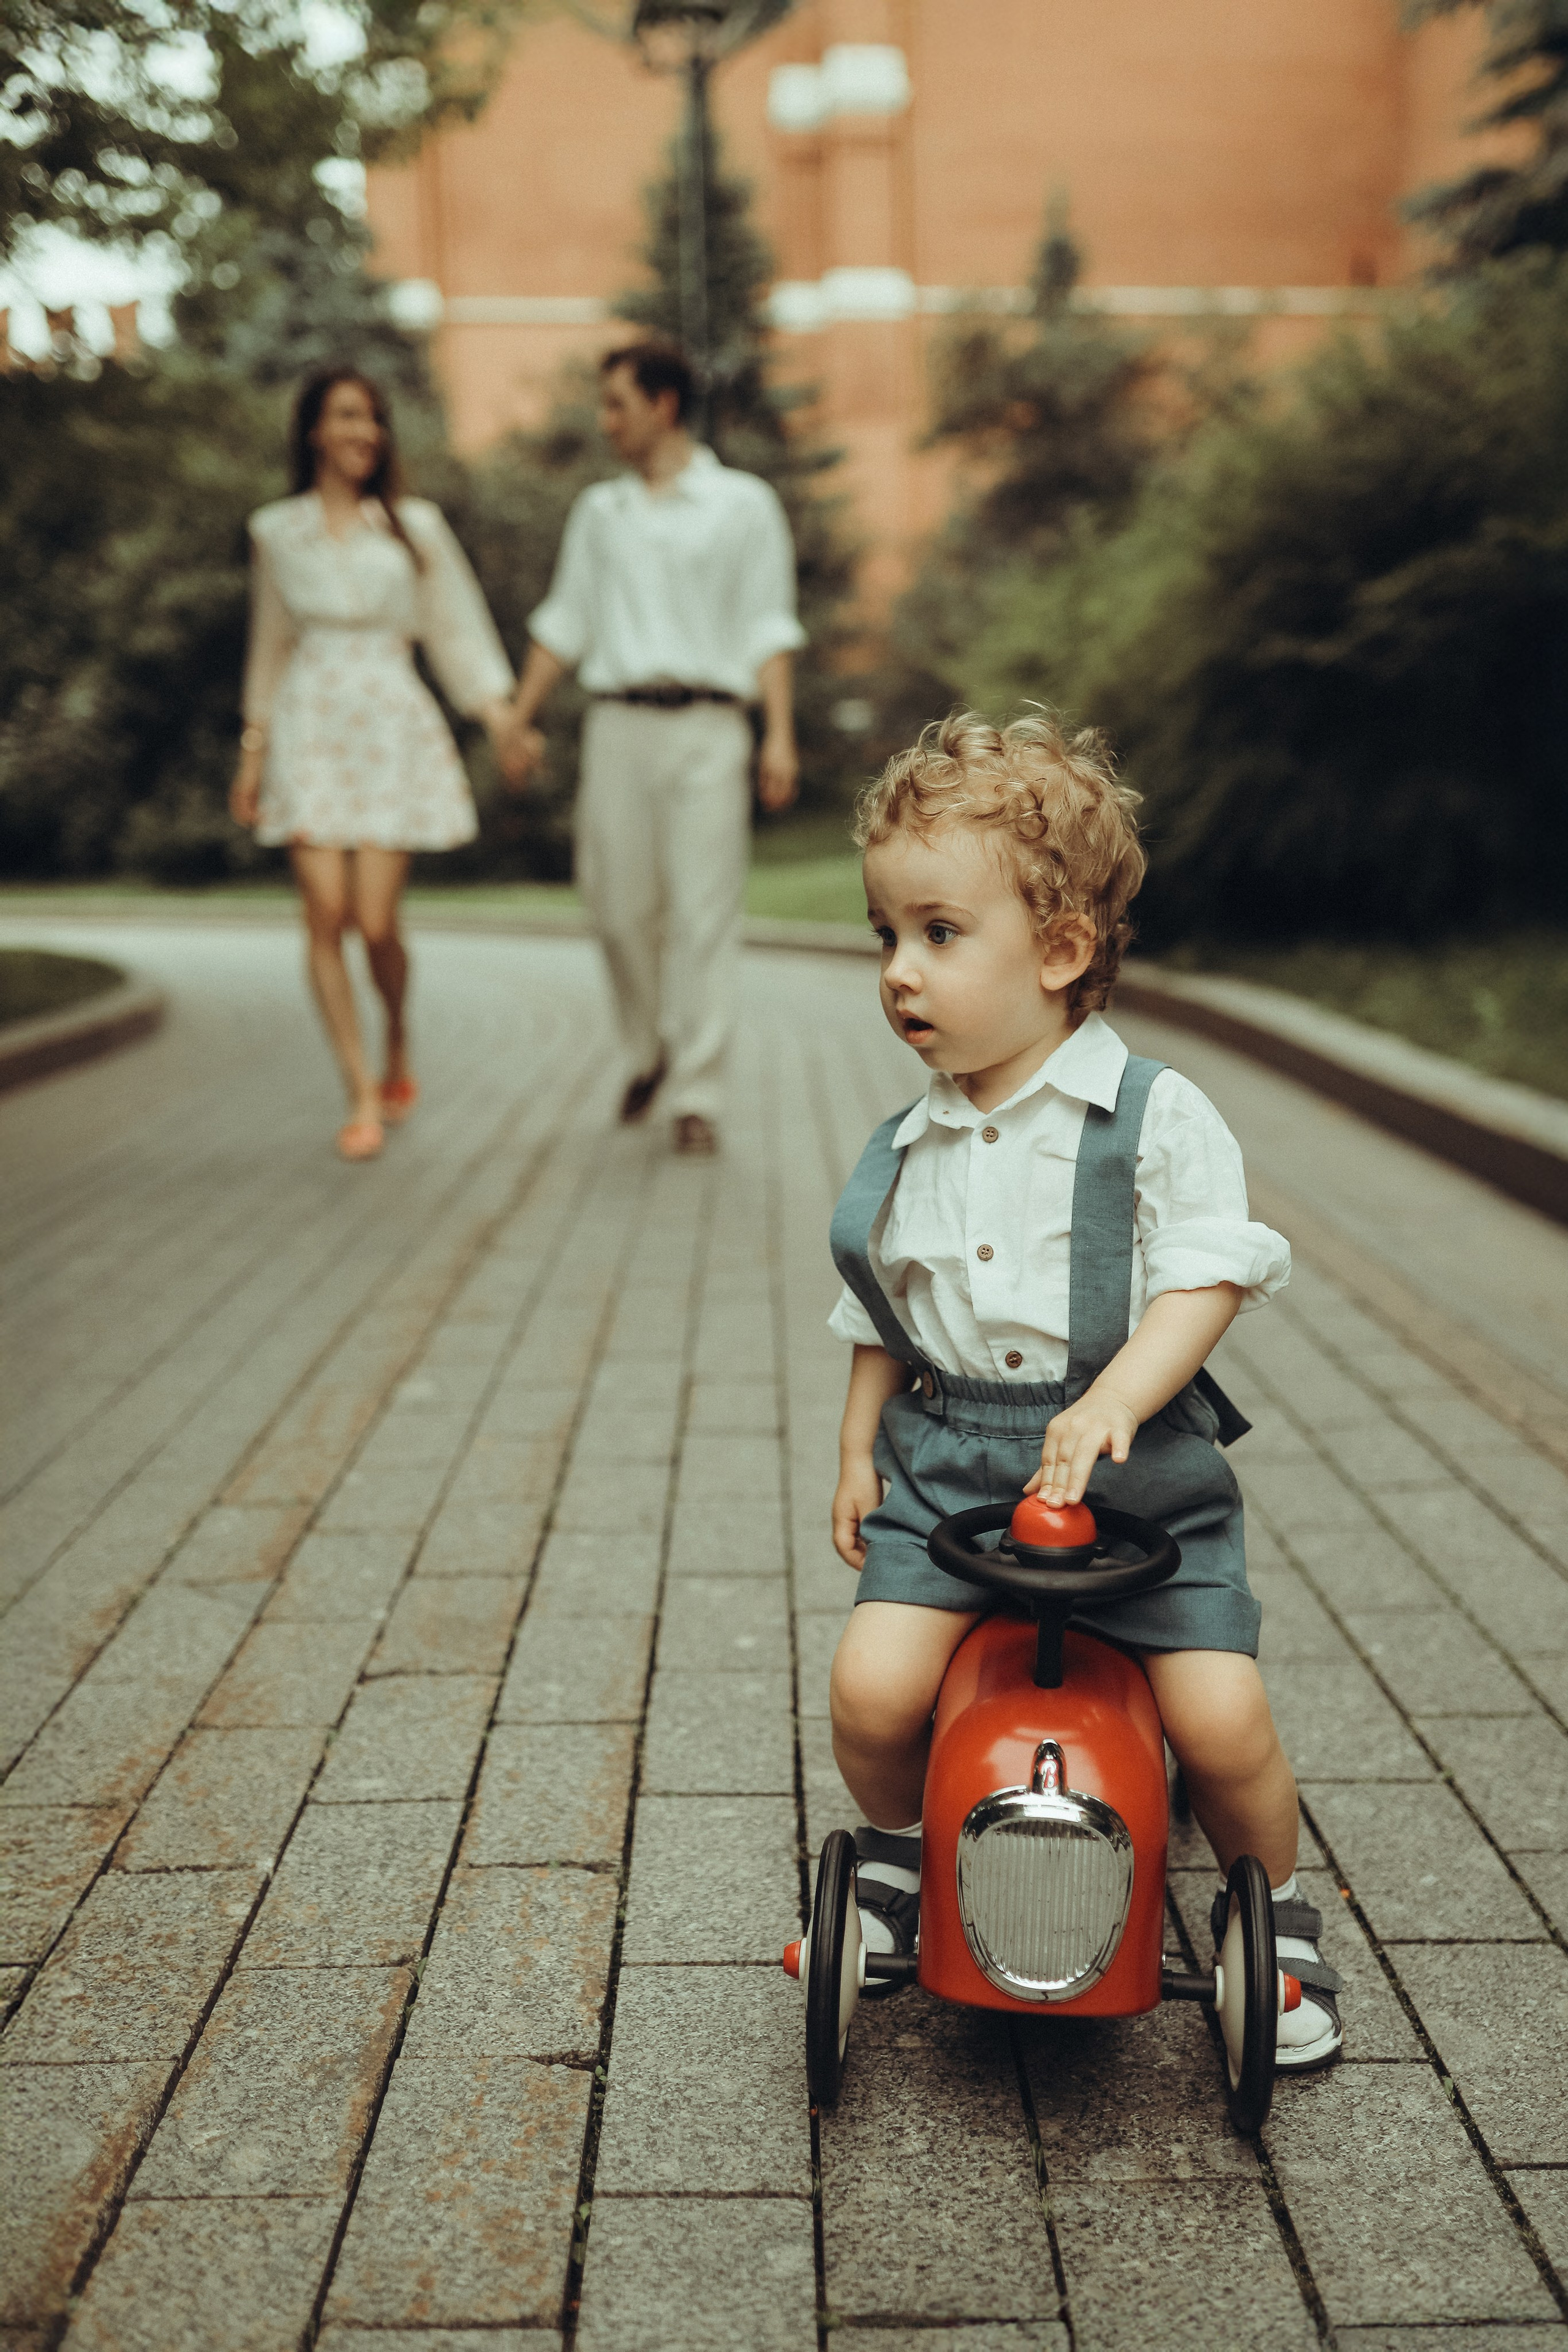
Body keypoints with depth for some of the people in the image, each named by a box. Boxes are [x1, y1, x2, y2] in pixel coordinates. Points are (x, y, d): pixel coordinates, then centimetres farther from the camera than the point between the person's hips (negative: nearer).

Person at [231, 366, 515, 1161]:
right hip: (310, 728, 1)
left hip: (393, 730, -1)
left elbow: (455, 627, 8)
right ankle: (362, 1097, -4)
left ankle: (398, 1052, 23)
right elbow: (271, 645, 18)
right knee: (326, 914, -11)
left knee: (376, 921, -8)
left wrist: (498, 709, -6)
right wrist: (253, 750, 17)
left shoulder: (414, 527, 8)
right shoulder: (277, 531, 11)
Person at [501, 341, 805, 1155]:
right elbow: (564, 621, 18)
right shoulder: (599, 510, 16)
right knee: (620, 905, 2)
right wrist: (521, 720, 13)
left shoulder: (743, 504, 6)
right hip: (619, 723, 3)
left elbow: (769, 628, 2)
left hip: (706, 726, -3)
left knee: (703, 913, -6)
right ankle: (650, 1050, 26)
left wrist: (780, 735, -7)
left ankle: (696, 1096, -2)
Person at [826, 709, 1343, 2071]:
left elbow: (1206, 1282, -12)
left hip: (1137, 1459, -3)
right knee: (874, 1684, -15)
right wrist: (859, 1449, 13)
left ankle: (1276, 1921, 20)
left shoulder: (1157, 1115, -7)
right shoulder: (908, 1149, 7)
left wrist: (1112, 1404, -26)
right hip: (946, 1459, 3)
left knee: (1220, 1715, -12)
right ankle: (898, 1861, 18)